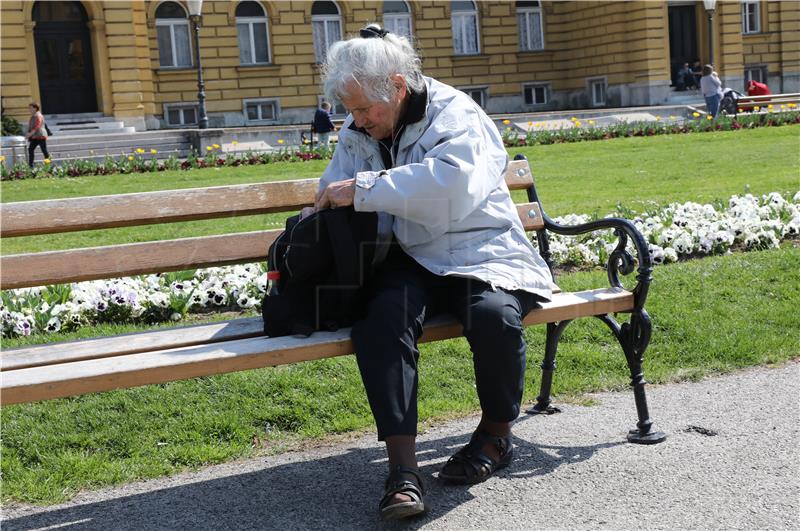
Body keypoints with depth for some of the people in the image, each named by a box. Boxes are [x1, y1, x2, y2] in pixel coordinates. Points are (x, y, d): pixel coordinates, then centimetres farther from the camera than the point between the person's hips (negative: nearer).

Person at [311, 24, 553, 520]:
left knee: (494, 314, -36)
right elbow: (334, 202, 20)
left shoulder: (455, 116, -9)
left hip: (477, 252, -3)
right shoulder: (357, 134, 12)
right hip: (410, 260, 4)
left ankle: (497, 434, -5)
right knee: (381, 315, -32)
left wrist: (364, 189, -30)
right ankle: (403, 469, -32)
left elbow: (450, 184, -30)